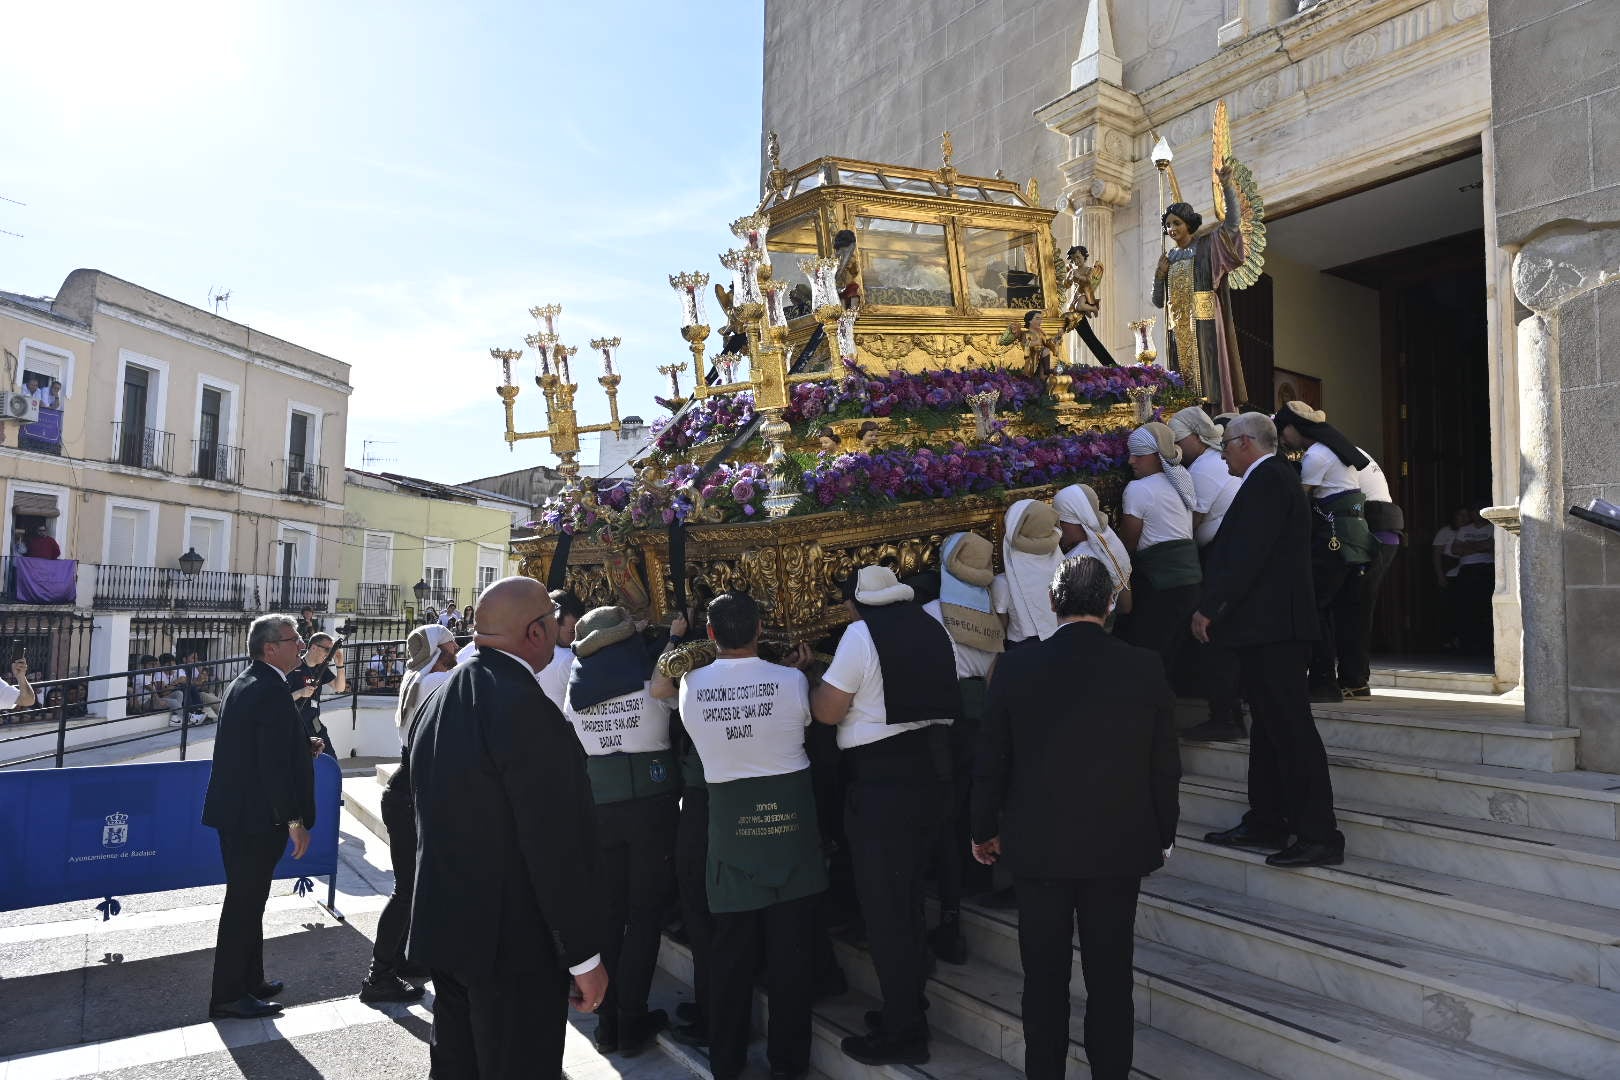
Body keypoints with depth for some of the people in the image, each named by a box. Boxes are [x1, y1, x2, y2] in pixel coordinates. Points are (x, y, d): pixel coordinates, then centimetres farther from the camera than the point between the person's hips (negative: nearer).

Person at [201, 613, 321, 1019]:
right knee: (244, 904, 2)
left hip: (236, 810, 10)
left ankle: (249, 981, 31)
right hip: (257, 817, -10)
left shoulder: (244, 683, 11)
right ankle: (228, 995, 14)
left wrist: (303, 747, 8)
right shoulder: (272, 690, -20)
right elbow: (274, 764, -24)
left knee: (247, 900, 19)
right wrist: (295, 821, -19)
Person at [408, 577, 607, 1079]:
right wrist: (585, 956, -14)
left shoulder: (436, 701, 6)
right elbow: (557, 844, -23)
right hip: (513, 942, -9)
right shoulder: (525, 707, -23)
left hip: (444, 929, 9)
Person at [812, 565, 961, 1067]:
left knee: (883, 904, 4)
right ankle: (909, 1008, 33)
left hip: (880, 779, -8)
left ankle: (903, 1033, 14)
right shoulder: (932, 629, 9)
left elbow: (827, 711, -14)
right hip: (929, 767, 8)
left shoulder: (861, 633, -12)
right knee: (907, 897, 19)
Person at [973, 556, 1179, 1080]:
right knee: (1111, 980, 14)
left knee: (1045, 979, 14)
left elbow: (991, 762, -4)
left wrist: (984, 830, 11)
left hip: (1038, 847, 0)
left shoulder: (1015, 668, -11)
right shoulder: (1146, 668, -10)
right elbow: (1165, 766, -2)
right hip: (1120, 849, 1)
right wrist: (1162, 836, 12)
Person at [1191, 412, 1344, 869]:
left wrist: (1208, 607, -17)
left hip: (1271, 626, -11)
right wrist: (1216, 605, 19)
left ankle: (1319, 836, -2)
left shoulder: (1267, 479, -13)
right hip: (1271, 626, 11)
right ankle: (1265, 823, 25)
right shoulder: (1273, 477, 19)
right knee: (1268, 728, 15)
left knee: (1291, 729, -7)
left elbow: (1247, 554, -22)